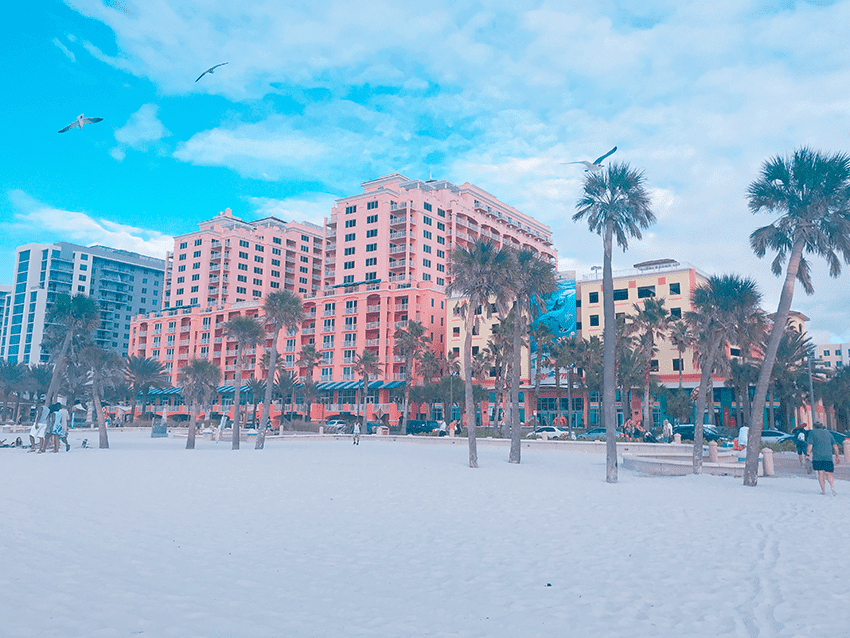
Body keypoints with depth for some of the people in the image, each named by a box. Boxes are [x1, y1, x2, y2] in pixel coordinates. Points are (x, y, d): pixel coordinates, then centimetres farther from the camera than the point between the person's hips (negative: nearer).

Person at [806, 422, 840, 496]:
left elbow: (810, 445, -4)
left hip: (817, 456, -2)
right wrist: (837, 456, 20)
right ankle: (832, 486, -19)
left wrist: (807, 454, 2)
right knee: (828, 473, 6)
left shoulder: (812, 433, 7)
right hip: (828, 456, 2)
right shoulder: (827, 432, 17)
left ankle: (823, 490, 5)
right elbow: (835, 446, 14)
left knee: (820, 473, 5)